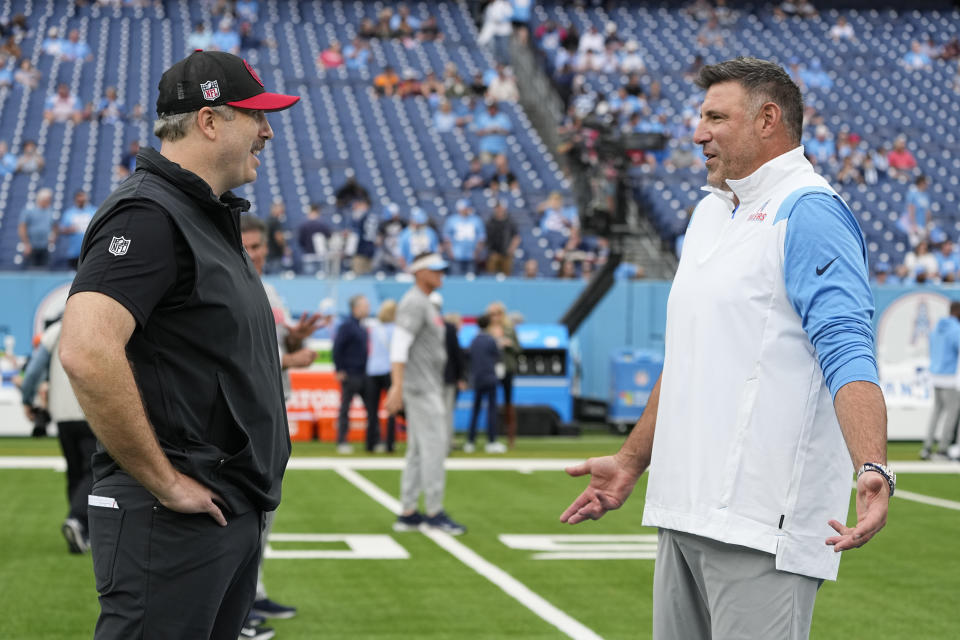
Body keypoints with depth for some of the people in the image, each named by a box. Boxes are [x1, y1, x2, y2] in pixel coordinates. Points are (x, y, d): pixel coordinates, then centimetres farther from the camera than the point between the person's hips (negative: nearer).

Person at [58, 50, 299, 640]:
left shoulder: (213, 216, 18)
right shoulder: (148, 215, -14)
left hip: (235, 512, 10)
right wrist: (165, 482, -21)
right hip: (170, 523, -10)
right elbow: (87, 354, -27)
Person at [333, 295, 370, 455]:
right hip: (350, 374, -8)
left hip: (363, 374, 8)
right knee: (345, 408, -2)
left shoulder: (362, 327, 14)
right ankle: (342, 442, 2)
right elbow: (337, 347, -14)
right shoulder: (347, 326, -10)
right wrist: (339, 370, -15)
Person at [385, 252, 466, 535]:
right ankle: (434, 512, -4)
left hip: (428, 387, 10)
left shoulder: (426, 304, 19)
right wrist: (397, 386, -32)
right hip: (421, 388, -10)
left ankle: (408, 514, 13)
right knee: (434, 445, -9)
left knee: (419, 450, 10)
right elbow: (399, 345, -23)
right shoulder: (414, 303, -13)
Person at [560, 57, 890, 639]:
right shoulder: (711, 212, 19)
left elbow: (848, 355, -20)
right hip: (684, 513, 9)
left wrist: (874, 470, -34)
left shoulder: (807, 212, -9)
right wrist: (631, 463, 29)